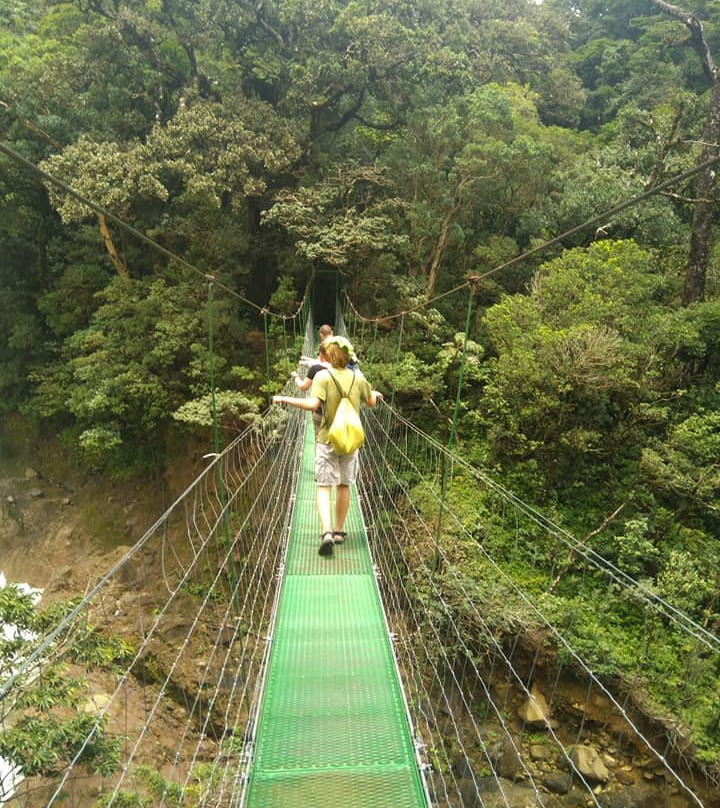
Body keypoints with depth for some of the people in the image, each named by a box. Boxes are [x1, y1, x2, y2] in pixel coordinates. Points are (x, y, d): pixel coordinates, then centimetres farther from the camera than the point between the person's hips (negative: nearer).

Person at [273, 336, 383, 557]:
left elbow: (313, 404, -25)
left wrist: (285, 399, -16)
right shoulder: (358, 377, 0)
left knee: (324, 487, 0)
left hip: (327, 440, -3)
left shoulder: (323, 376, -12)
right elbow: (371, 403, 14)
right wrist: (376, 394, 37)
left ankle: (327, 532, -17)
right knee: (344, 485, 15)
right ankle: (339, 531, 24)